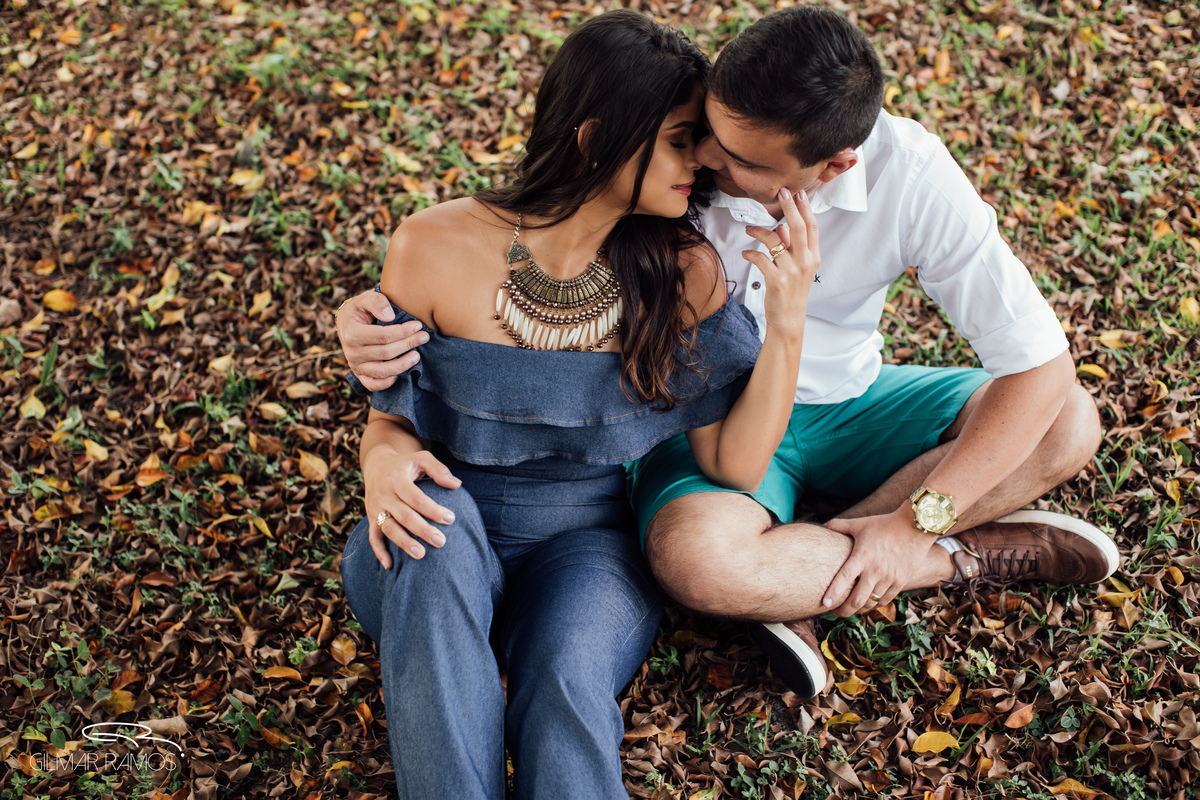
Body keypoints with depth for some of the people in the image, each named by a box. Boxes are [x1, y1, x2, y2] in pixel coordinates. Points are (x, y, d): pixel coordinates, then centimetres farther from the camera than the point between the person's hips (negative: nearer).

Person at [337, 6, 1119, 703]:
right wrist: (386, 314, -36)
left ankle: (801, 582, -19)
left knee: (1069, 425, -19)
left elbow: (1040, 360, -20)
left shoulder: (909, 173, -24)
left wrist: (914, 522, -25)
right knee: (695, 557, -37)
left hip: (847, 404, 3)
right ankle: (977, 555, -14)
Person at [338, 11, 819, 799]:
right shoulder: (434, 247, -12)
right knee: (432, 519, -36)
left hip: (585, 550, 0)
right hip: (442, 557, 0)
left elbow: (736, 464, -6)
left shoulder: (683, 271, -6)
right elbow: (390, 417, 1)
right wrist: (385, 461, -24)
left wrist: (789, 321, -19)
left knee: (566, 683, -33)